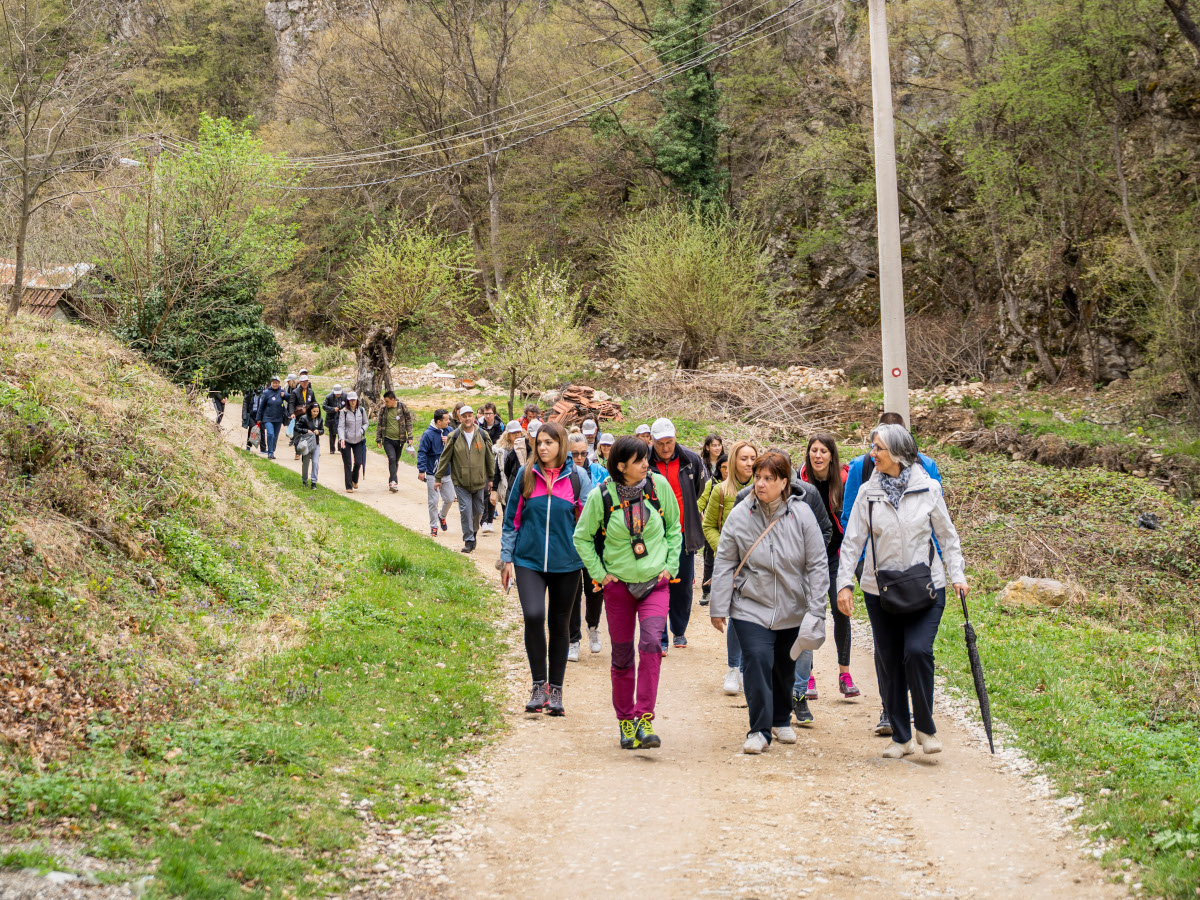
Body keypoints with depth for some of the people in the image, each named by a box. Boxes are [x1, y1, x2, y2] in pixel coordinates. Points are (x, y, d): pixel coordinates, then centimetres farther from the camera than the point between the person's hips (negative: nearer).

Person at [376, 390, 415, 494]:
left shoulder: (403, 407, -3)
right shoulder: (383, 409, 0)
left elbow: (408, 422, 4)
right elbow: (379, 424, 8)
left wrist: (410, 437, -2)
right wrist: (378, 439, 7)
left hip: (399, 440, 1)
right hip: (388, 439, -1)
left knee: (396, 461, 9)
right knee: (392, 459, -19)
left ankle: (391, 481, 22)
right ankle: (394, 482, -23)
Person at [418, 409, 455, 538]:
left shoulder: (449, 431, 3)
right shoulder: (428, 434, -13)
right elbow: (422, 452, -12)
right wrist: (421, 470, -18)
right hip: (432, 474, -5)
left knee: (449, 499, 9)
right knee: (433, 502, 0)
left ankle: (442, 515, 38)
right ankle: (433, 527, 13)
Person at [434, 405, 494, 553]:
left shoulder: (483, 435, 2)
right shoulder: (454, 437, -3)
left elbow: (490, 458, 10)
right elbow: (445, 458, 3)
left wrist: (491, 478, 11)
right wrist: (438, 478, 4)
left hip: (479, 481, 2)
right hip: (461, 482, -2)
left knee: (478, 511, 9)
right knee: (465, 510, -9)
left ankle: (473, 533, 31)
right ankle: (468, 540, -1)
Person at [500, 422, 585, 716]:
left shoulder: (576, 477, 1)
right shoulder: (526, 474, 2)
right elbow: (512, 518, 7)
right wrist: (507, 558, 5)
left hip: (566, 563, 1)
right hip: (529, 561, 0)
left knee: (559, 625, 8)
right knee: (533, 615, -20)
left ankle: (555, 690, 21)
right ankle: (539, 685, -7)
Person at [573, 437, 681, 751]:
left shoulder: (659, 485, -5)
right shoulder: (602, 495, -9)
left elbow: (674, 527, 10)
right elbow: (582, 537, 5)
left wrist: (670, 565, 2)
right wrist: (599, 573, -2)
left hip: (655, 583, 0)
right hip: (618, 584, 0)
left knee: (651, 642, -20)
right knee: (622, 654, 7)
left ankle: (645, 719, -16)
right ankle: (625, 719, 25)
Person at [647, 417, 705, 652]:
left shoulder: (691, 460, -2)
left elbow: (698, 490, 18)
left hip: (684, 534, 3)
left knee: (684, 586, 11)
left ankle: (679, 631, 28)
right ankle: (659, 638, 2)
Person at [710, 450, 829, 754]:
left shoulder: (801, 514, -6)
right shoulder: (740, 516, -6)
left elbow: (817, 565, -2)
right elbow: (725, 564, 1)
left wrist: (816, 611, -5)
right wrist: (719, 607, 0)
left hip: (792, 611, 1)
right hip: (751, 607, -1)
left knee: (785, 668, 14)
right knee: (758, 661, -17)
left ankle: (781, 721, 38)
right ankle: (759, 730, -7)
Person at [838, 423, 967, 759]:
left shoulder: (928, 489, -2)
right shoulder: (868, 492, 2)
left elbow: (947, 535, 7)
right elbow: (853, 540, 3)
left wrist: (957, 574, -1)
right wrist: (845, 583, -4)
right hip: (880, 590, 2)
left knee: (917, 651, -18)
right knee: (888, 662, 5)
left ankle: (925, 727, 2)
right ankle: (900, 737, 18)